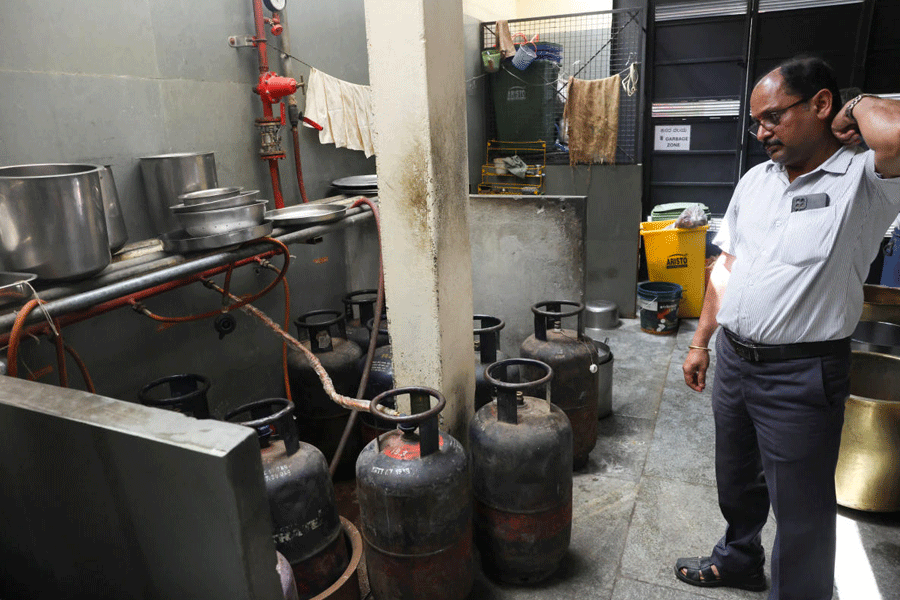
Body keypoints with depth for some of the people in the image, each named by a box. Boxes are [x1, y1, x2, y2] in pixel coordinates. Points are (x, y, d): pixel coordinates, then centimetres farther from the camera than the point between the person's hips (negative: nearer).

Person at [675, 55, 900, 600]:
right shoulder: (755, 180, 8)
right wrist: (701, 342, 13)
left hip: (801, 375, -6)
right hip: (734, 360, 7)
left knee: (801, 508, 9)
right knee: (737, 480, 25)